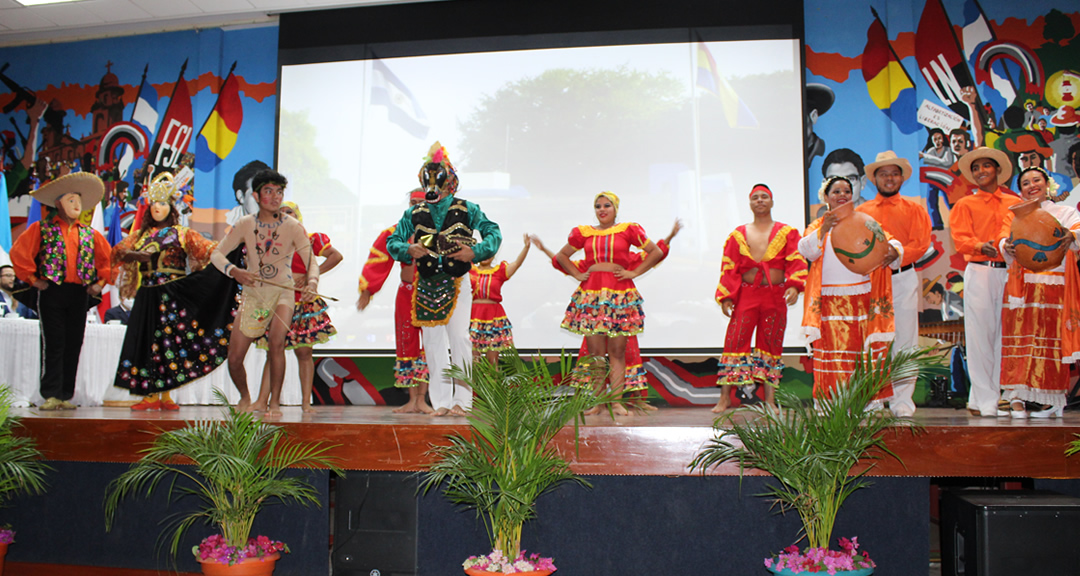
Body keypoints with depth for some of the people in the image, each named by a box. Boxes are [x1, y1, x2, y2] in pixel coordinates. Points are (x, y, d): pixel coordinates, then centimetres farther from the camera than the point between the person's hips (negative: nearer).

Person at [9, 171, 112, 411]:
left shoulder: (90, 234, 13)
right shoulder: (42, 229, 3)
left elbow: (108, 258, 18)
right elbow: (19, 252, -2)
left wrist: (101, 282, 8)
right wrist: (33, 279, -5)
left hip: (80, 294, 3)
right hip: (52, 292, -3)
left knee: (74, 346, 3)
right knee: (54, 345, -4)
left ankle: (66, 396, 10)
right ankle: (51, 395, 1)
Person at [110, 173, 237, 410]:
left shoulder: (181, 234, 6)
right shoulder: (141, 235, 17)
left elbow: (209, 250, -3)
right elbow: (118, 251, 7)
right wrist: (136, 255, -12)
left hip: (173, 294, -4)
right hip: (147, 295, 4)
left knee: (169, 341, -5)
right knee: (147, 341, 1)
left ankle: (165, 395, 1)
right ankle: (151, 395, 6)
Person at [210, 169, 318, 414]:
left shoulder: (293, 226, -9)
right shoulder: (245, 224, -3)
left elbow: (311, 262, -15)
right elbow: (217, 254, -4)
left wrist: (312, 282, -37)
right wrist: (234, 271, -26)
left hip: (282, 292, -2)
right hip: (252, 293, 2)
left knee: (277, 342, -29)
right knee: (234, 359, -1)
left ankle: (275, 401, -11)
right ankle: (245, 397, 31)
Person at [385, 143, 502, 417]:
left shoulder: (466, 209, 5)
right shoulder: (414, 214, 13)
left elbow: (493, 233, 4)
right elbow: (392, 241, 14)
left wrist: (474, 252, -12)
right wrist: (408, 250, -8)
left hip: (456, 284, -3)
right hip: (426, 286, 3)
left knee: (459, 338, -10)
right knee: (434, 343, 4)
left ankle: (461, 400, -2)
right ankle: (441, 401, 10)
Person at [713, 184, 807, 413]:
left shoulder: (787, 233, 9)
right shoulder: (738, 235, 11)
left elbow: (797, 263, -1)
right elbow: (729, 268, 6)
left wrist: (794, 286, -18)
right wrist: (725, 297, -2)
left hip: (775, 296, 0)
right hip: (746, 295, 0)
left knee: (771, 344, 3)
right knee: (735, 340, -6)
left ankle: (770, 399, 8)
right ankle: (725, 397, -1)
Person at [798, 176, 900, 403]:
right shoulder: (817, 226, 11)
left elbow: (889, 241, 4)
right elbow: (806, 251, -7)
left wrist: (893, 250, -19)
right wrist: (824, 229, -23)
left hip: (863, 299, 1)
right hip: (831, 302, -1)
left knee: (867, 349, -1)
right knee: (833, 348, -4)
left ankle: (871, 401, 6)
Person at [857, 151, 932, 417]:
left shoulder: (914, 209, 13)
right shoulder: (862, 211, 16)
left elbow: (920, 243, 1)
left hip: (903, 278, 0)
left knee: (904, 340, -4)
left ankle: (902, 399, 1)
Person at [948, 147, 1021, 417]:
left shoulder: (1015, 203, 17)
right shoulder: (965, 205, 10)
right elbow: (960, 239, -3)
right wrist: (981, 246, -24)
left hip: (1011, 273, 2)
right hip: (980, 272, -2)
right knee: (981, 332, -5)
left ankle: (1005, 395, 9)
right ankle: (984, 400, 0)